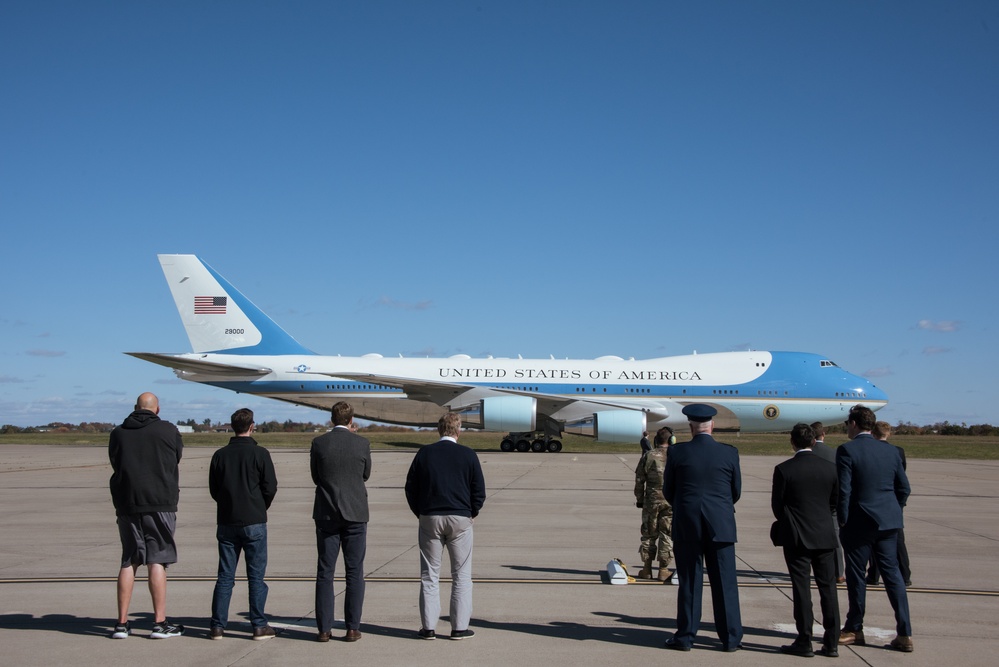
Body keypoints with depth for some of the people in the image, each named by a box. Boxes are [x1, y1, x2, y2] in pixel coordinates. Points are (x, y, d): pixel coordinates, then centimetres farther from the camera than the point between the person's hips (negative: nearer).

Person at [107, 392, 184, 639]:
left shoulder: (118, 433, 7)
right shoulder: (168, 430, -2)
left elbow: (115, 463, 15)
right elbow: (178, 455, 13)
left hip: (126, 503, 3)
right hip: (160, 503, -3)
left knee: (128, 562, 11)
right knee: (157, 561, -1)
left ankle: (122, 623, 12)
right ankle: (160, 623, 0)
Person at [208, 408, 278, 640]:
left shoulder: (220, 455, 2)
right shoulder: (260, 454, -8)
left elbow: (213, 489, 7)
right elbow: (270, 487, -6)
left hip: (226, 523, 3)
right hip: (254, 523, -3)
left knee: (225, 576, 9)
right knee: (256, 576, 2)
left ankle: (218, 625, 9)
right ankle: (259, 626, 4)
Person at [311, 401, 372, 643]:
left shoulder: (318, 443, -3)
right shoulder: (362, 443, -4)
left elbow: (316, 477, 6)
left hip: (326, 514, 1)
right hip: (355, 514, 0)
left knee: (325, 572, 6)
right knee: (354, 573, 5)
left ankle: (324, 629, 7)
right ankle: (353, 628, 6)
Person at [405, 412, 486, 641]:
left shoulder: (424, 453, 1)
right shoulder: (468, 455, -2)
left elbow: (410, 488, 3)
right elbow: (479, 491, 0)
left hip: (429, 518, 1)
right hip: (460, 519, -1)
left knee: (429, 575, 7)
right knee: (461, 575, 6)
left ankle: (428, 627, 7)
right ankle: (460, 627, 5)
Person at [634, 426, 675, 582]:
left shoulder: (648, 456, 0)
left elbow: (639, 480, 2)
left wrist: (639, 499, 11)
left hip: (651, 500, 1)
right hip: (671, 501, -1)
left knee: (649, 534, 10)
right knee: (667, 535, 5)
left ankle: (647, 569, 13)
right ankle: (663, 570, 6)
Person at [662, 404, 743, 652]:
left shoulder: (677, 452, -6)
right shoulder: (729, 453, -3)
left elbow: (668, 491, 2)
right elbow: (736, 491, 5)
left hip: (686, 526, 0)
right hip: (721, 525, 1)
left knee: (689, 582, 7)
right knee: (725, 582, 7)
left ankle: (685, 636, 13)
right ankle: (731, 638, 12)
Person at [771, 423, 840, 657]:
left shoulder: (783, 469, -10)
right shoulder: (830, 467, 0)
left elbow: (776, 504, -3)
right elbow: (835, 501, 8)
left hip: (796, 536, -3)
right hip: (825, 535, 3)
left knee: (801, 588, 2)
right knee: (828, 588, 8)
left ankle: (804, 642, 6)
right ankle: (831, 643, 11)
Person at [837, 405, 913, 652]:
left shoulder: (847, 450, -12)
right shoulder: (890, 450, 6)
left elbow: (843, 489, -15)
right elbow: (904, 487, 9)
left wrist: (842, 520, -5)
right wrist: (893, 512, 18)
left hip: (859, 522, -5)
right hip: (889, 522, 5)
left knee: (856, 575, 7)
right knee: (892, 573, 8)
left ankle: (854, 630, 18)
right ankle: (904, 634, 7)